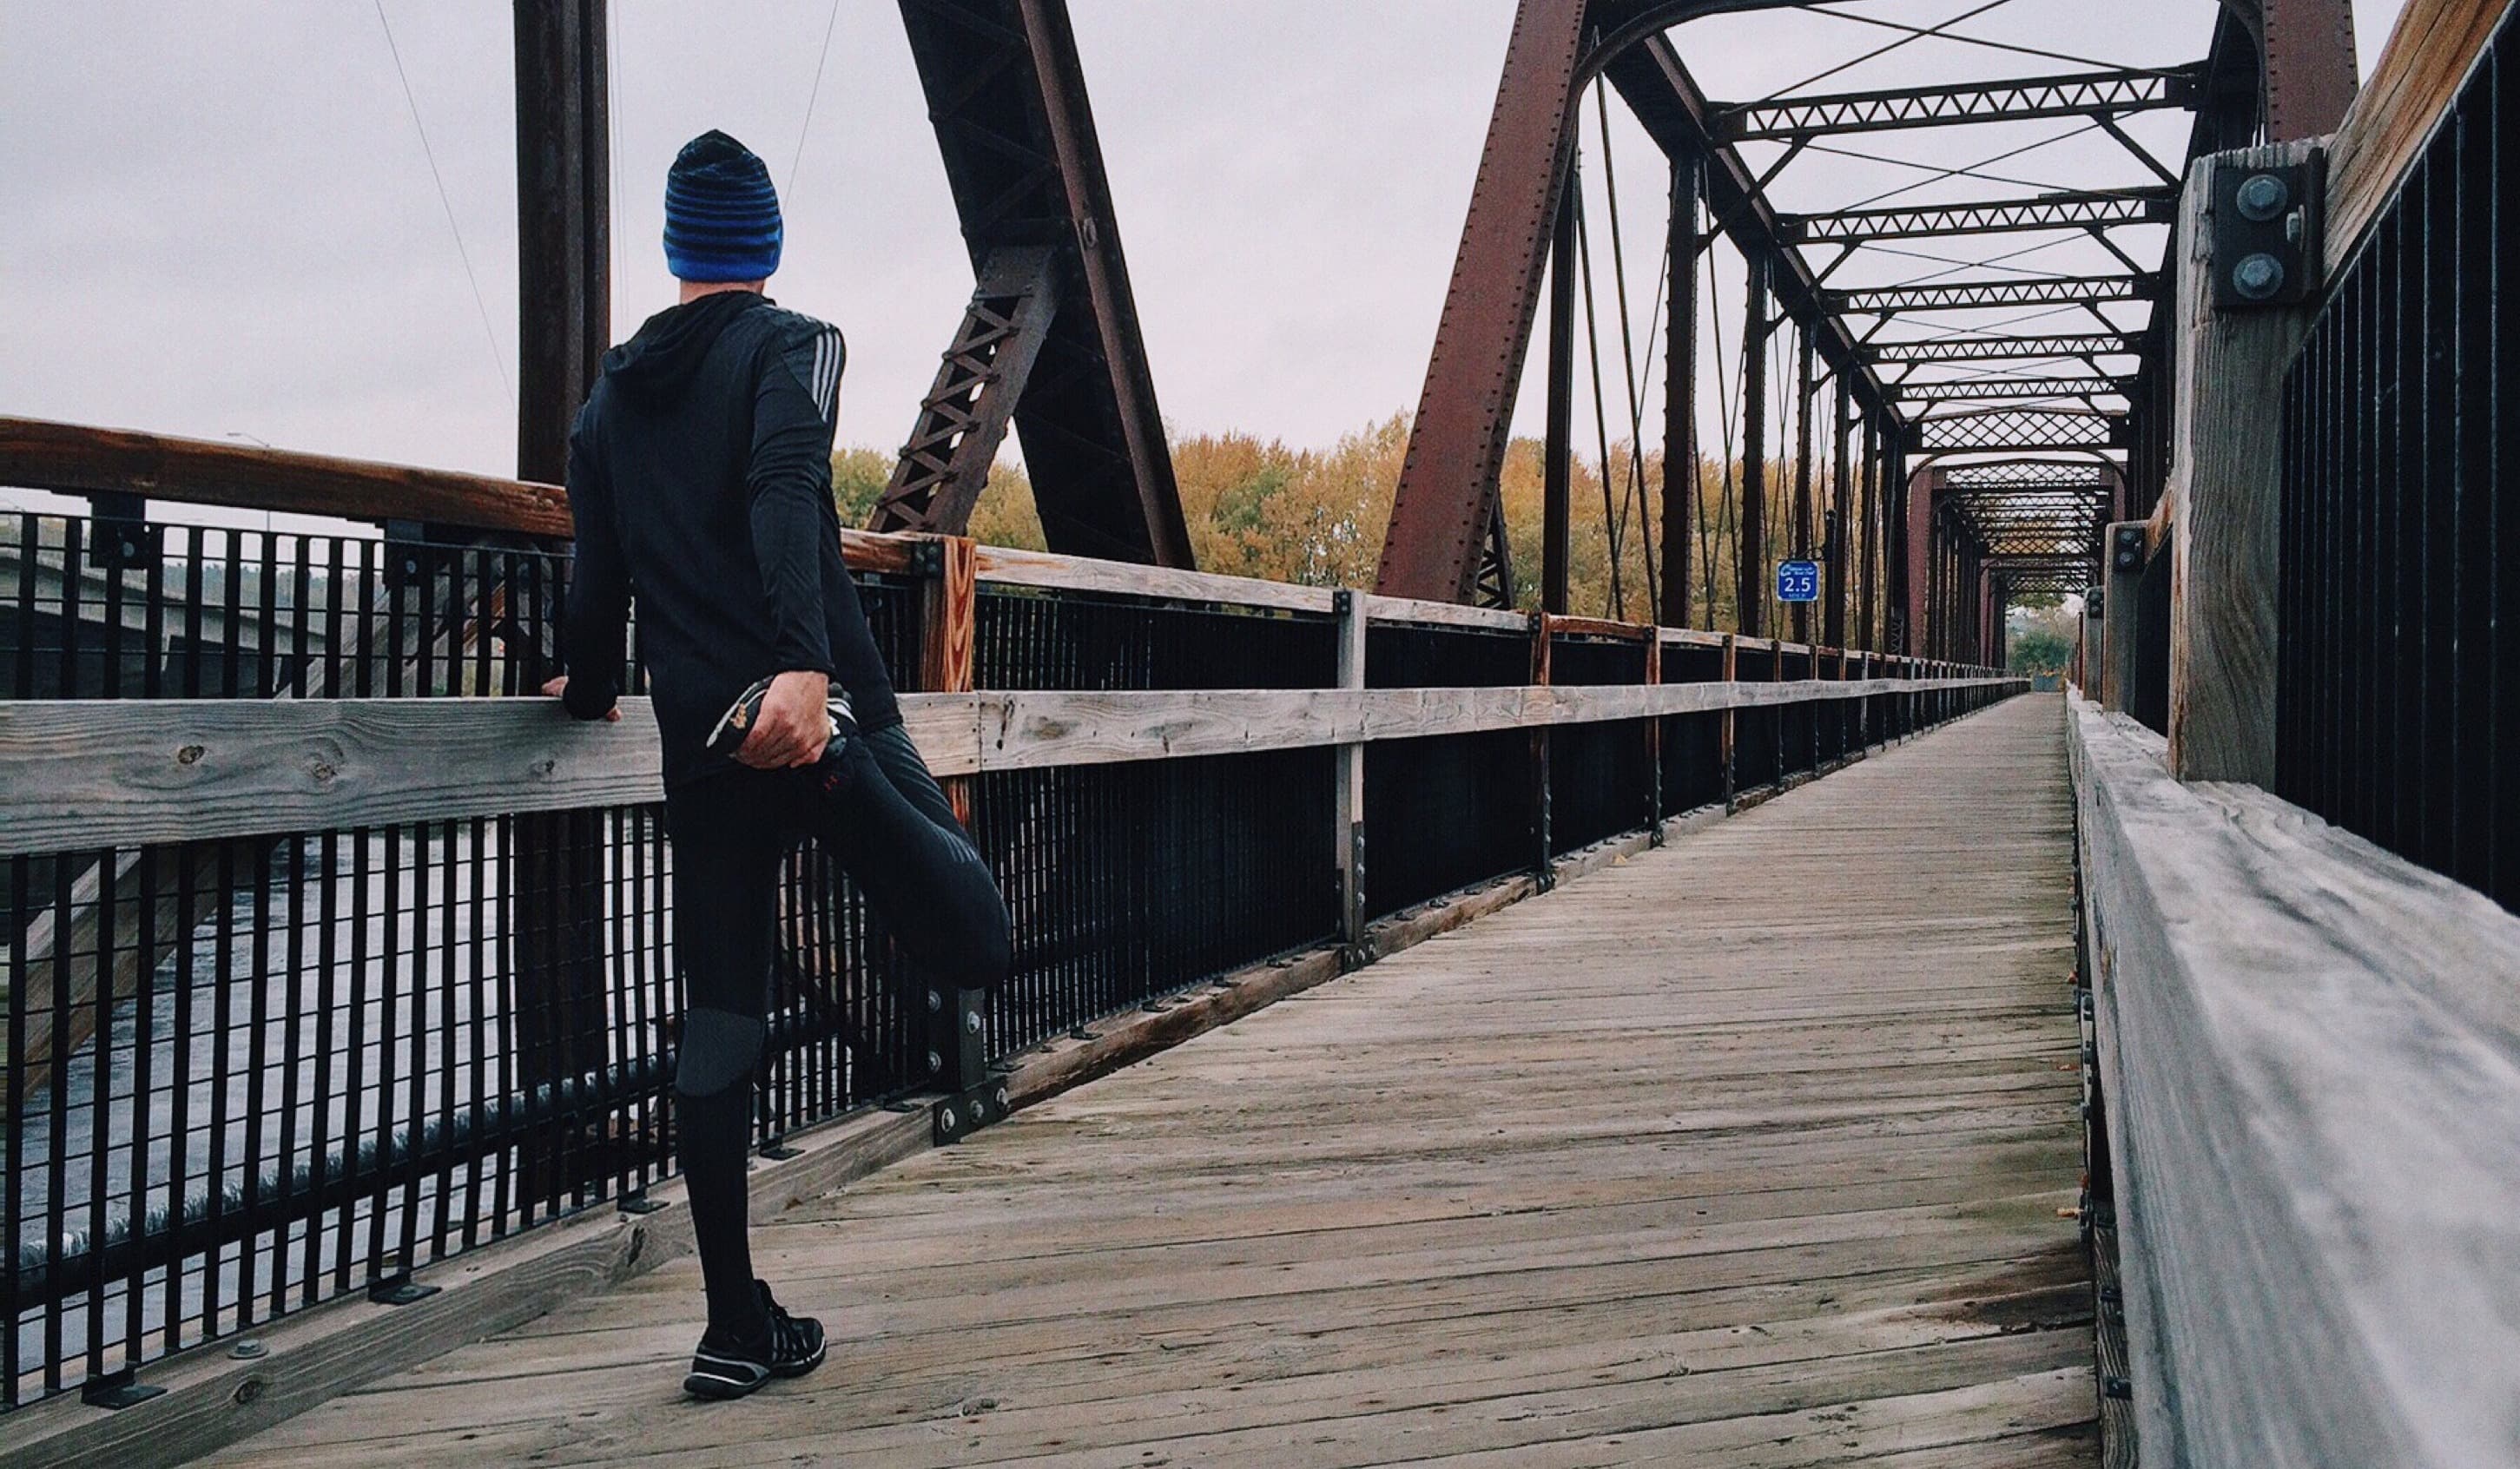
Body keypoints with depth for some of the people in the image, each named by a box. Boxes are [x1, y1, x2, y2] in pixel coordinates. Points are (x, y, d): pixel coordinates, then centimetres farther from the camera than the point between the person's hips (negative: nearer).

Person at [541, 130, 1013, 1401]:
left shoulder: (611, 398, 17)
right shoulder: (791, 347, 2)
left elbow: (596, 574, 18)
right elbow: (785, 497, -18)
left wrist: (589, 691, 38)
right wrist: (807, 665, -32)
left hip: (700, 746, 5)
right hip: (813, 705, -5)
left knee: (715, 1028, 9)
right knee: (971, 945, -3)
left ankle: (737, 1329, 10)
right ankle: (838, 770, -31)